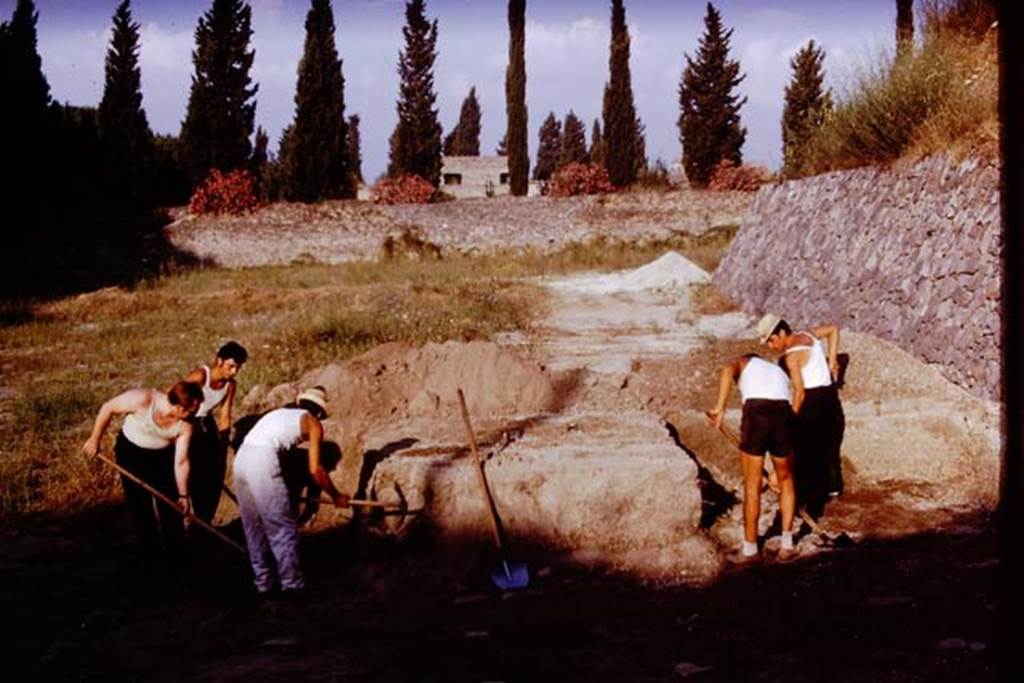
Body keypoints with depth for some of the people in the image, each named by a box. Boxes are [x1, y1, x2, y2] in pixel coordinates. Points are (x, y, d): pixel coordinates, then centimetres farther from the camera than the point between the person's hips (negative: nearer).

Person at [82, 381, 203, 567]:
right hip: (131, 452, -2)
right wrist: (94, 439, -11)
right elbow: (108, 408, -19)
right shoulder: (142, 400, -35)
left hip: (162, 456, 2)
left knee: (171, 505, 0)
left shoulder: (185, 425, -25)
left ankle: (175, 554, 19)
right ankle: (151, 553, 20)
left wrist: (183, 495, -13)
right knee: (139, 505, 2)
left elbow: (181, 462, -17)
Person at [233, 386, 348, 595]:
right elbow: (315, 470, 8)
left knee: (254, 527, 16)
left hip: (241, 458, 7)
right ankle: (292, 584, 9)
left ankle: (264, 582, 24)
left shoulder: (281, 413, 30)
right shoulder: (312, 423, 12)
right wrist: (336, 496, 21)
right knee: (283, 528, 4)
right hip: (263, 461, -7)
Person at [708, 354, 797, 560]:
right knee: (786, 481, 24)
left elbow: (728, 370, -1)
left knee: (752, 485, 10)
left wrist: (720, 408, -4)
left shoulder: (743, 362, 27)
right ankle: (787, 543, 23)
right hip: (784, 415, 3)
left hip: (755, 414, -3)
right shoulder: (779, 372, 37)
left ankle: (750, 547, 20)